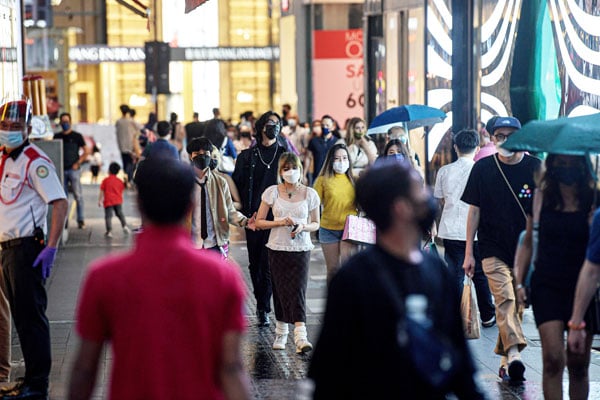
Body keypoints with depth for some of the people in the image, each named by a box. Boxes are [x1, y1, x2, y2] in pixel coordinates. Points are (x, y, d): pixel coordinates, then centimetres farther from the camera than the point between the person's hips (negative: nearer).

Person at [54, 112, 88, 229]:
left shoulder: (77, 136, 3)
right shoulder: (57, 136, 12)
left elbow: (86, 151, 4)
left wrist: (78, 163, -6)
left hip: (73, 169, -3)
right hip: (61, 170, 3)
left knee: (78, 195, -6)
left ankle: (81, 220, -2)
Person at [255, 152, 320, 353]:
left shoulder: (310, 194, 2)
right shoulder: (272, 192, 0)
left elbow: (316, 223, 10)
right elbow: (259, 222, 2)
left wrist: (303, 227, -12)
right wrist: (280, 222, -14)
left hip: (301, 249, -1)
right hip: (278, 248, 1)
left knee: (297, 289, -13)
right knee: (281, 291, 6)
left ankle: (300, 336, -21)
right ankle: (281, 333, 23)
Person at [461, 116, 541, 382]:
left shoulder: (535, 168, 1)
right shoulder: (482, 169, 2)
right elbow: (475, 211, 6)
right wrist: (469, 252, 5)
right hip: (493, 248, -1)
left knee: (517, 304, 7)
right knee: (505, 299, -18)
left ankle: (505, 359, 18)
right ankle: (513, 353, -30)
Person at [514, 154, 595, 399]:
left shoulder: (592, 200, -1)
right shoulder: (540, 197, 4)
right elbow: (528, 243, 12)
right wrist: (519, 282, 6)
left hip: (582, 288, 0)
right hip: (546, 286, 0)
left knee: (578, 365, 5)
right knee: (553, 358, -12)